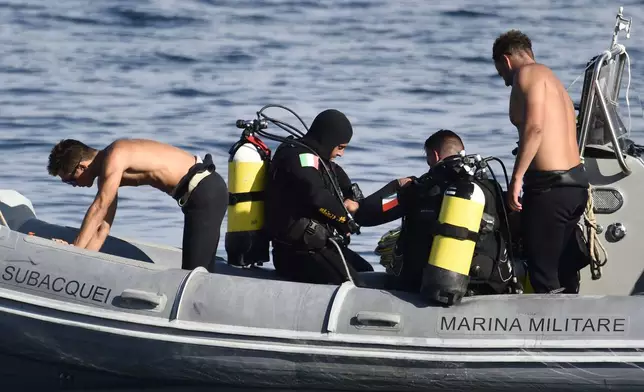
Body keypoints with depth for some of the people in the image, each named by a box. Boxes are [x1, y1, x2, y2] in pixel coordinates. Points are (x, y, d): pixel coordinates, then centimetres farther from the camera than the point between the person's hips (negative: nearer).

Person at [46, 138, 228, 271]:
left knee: (195, 271, -12)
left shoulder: (114, 157, -18)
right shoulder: (108, 176, 13)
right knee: (193, 270, 13)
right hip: (200, 193, 10)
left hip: (206, 192, -10)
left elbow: (98, 209, -23)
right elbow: (102, 227, 13)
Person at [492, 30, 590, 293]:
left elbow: (534, 126, -20)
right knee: (562, 269, 16)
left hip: (549, 185, -9)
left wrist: (516, 179, -20)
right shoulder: (553, 81, 23)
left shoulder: (528, 74, -5)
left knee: (542, 273, -8)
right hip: (577, 182, 10)